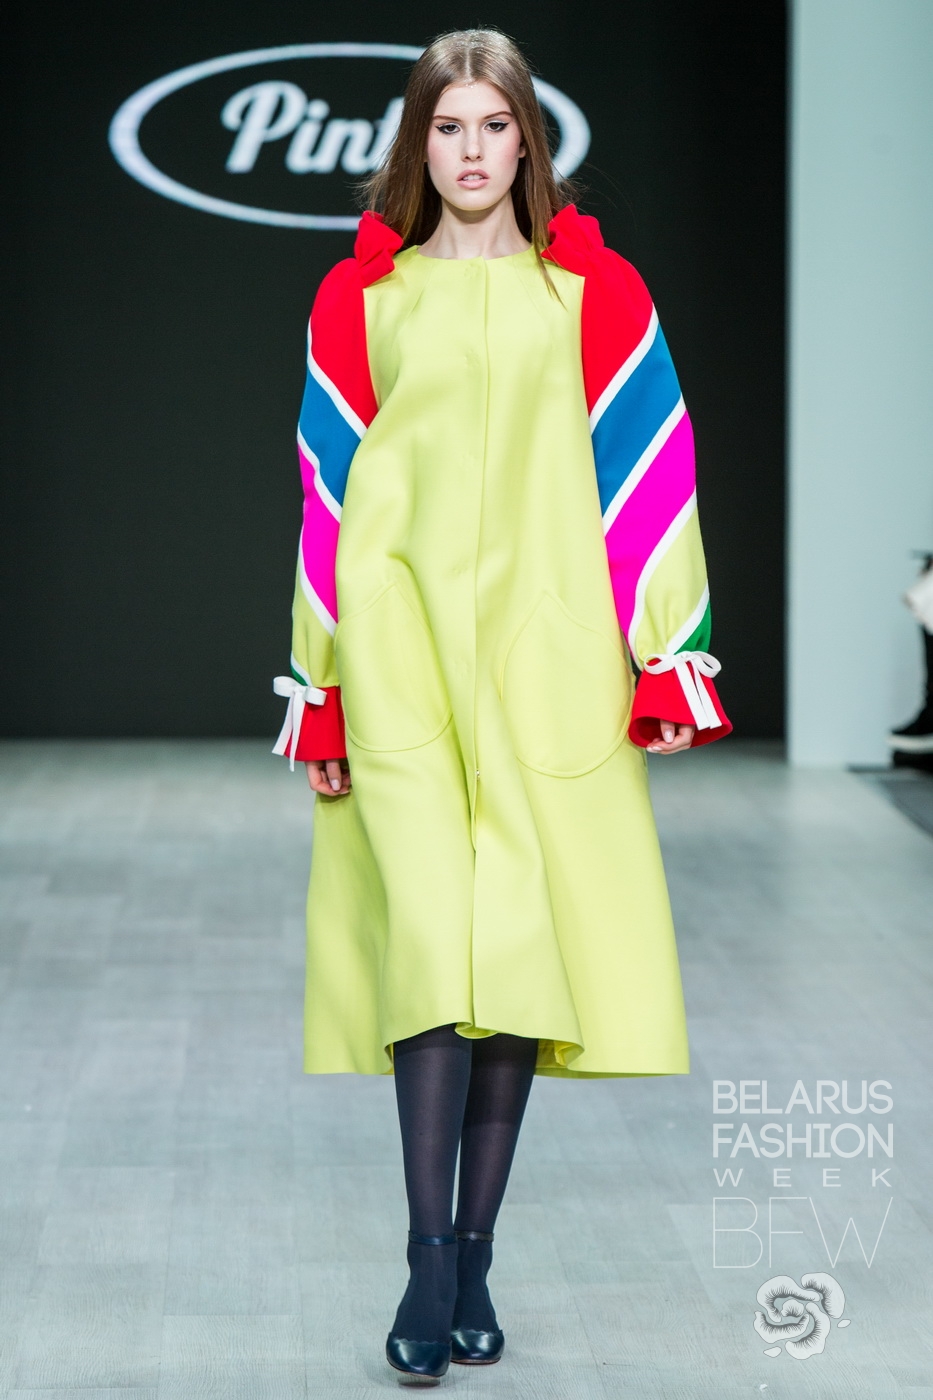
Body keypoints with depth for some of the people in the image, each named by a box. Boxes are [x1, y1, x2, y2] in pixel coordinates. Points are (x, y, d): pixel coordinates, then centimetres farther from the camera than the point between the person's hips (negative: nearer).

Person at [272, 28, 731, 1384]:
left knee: (524, 939, -1)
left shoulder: (596, 292, 8)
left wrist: (668, 658, -2)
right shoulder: (358, 298, 9)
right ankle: (430, 1264, -8)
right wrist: (322, 686, 4)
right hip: (404, 643, 0)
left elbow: (647, 470, 5)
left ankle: (476, 1252, 10)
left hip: (547, 652, 1)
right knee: (432, 927, -13)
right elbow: (328, 494, 9)